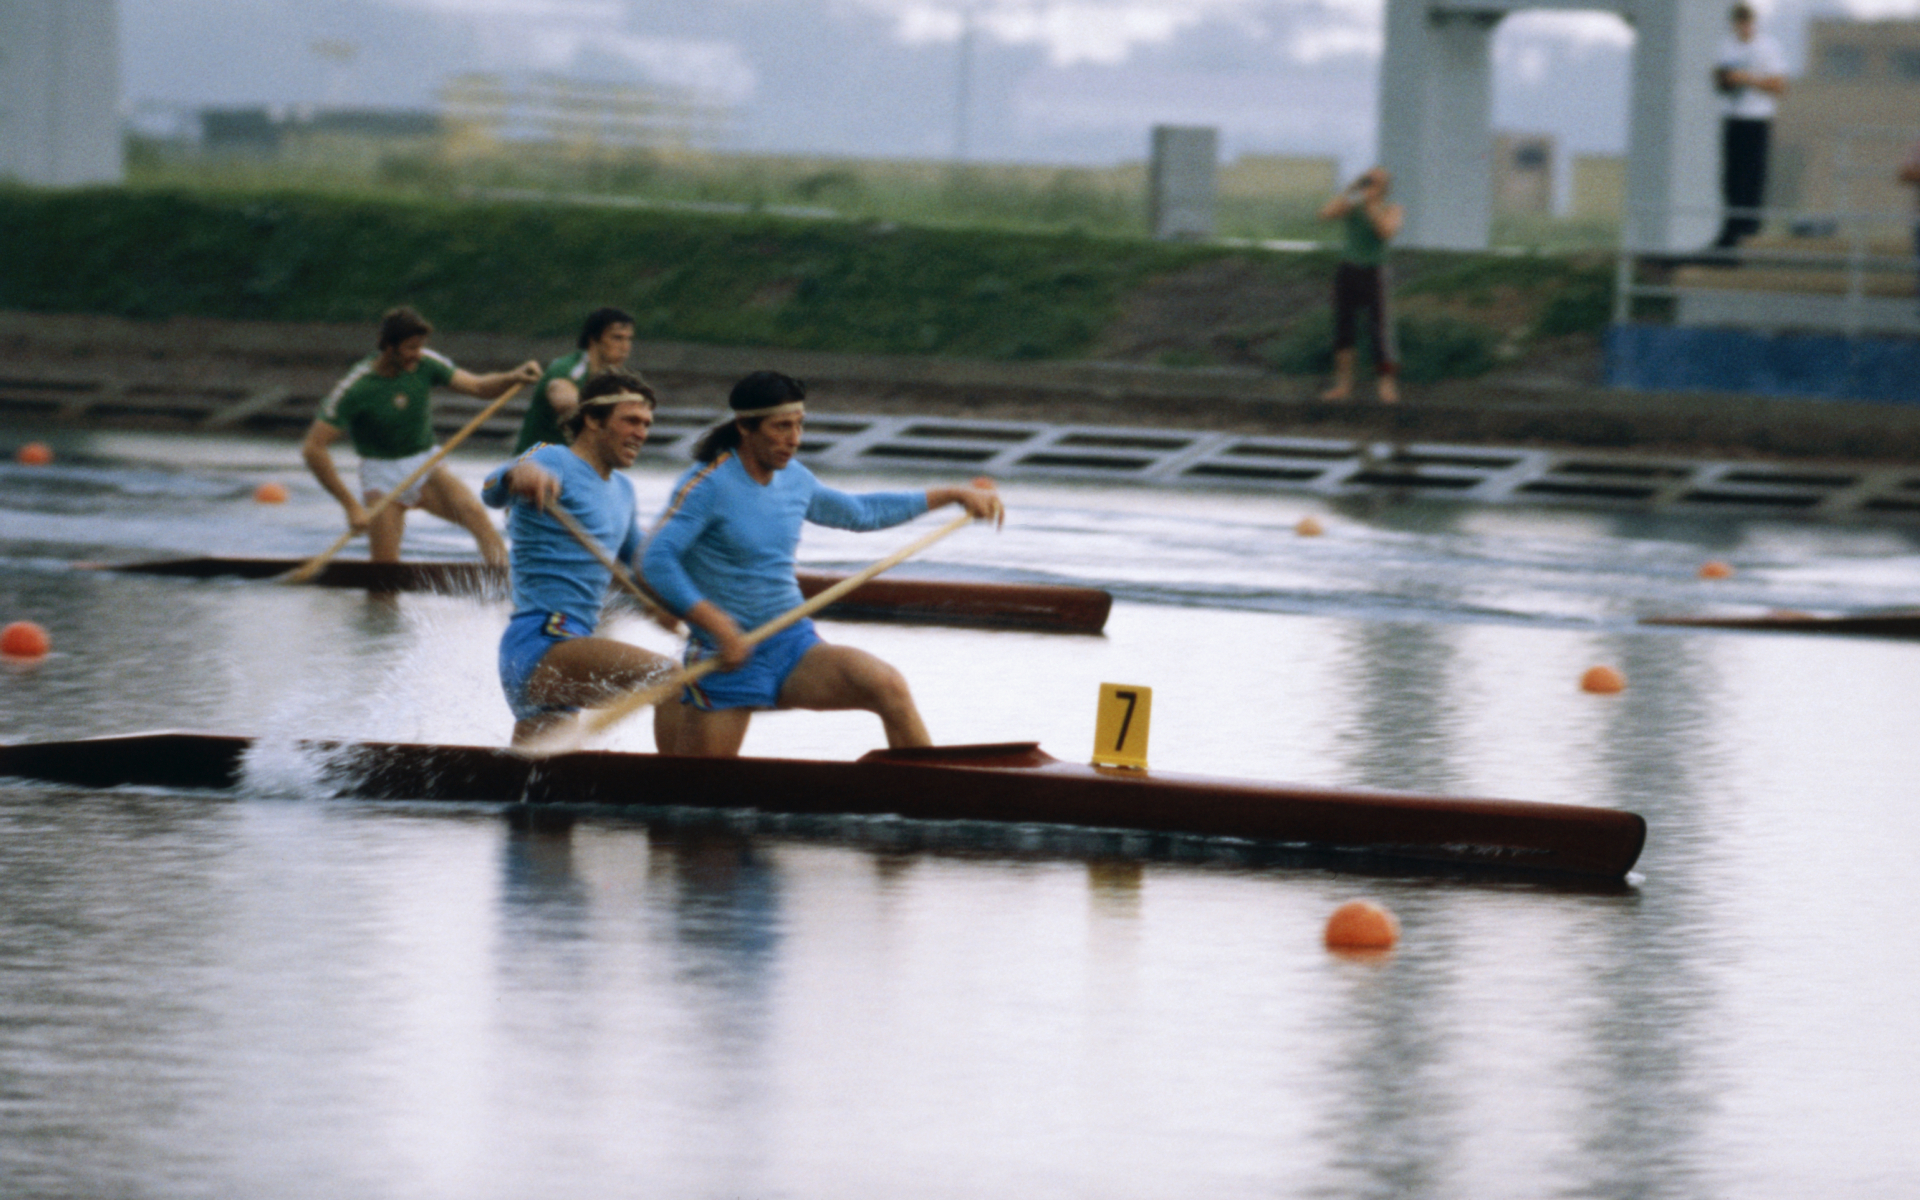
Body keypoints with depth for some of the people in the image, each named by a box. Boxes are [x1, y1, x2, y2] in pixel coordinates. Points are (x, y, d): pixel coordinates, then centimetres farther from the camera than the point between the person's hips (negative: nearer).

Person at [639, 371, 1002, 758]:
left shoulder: (794, 480, 9)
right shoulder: (708, 485, -13)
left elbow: (859, 512, 28)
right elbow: (656, 562, -23)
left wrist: (953, 495, 28)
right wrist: (719, 626, -31)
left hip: (794, 648, 5)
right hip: (728, 662, -5)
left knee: (889, 689, -22)